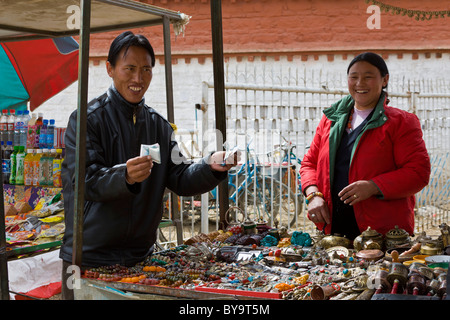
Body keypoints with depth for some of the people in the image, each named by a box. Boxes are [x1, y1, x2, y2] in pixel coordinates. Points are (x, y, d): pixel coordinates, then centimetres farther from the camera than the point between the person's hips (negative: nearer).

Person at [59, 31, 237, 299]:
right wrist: (124, 177, -38)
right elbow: (85, 180, -18)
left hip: (140, 256, 5)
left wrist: (210, 167, -16)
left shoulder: (159, 125, 10)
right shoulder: (87, 119, -8)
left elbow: (180, 179, 3)